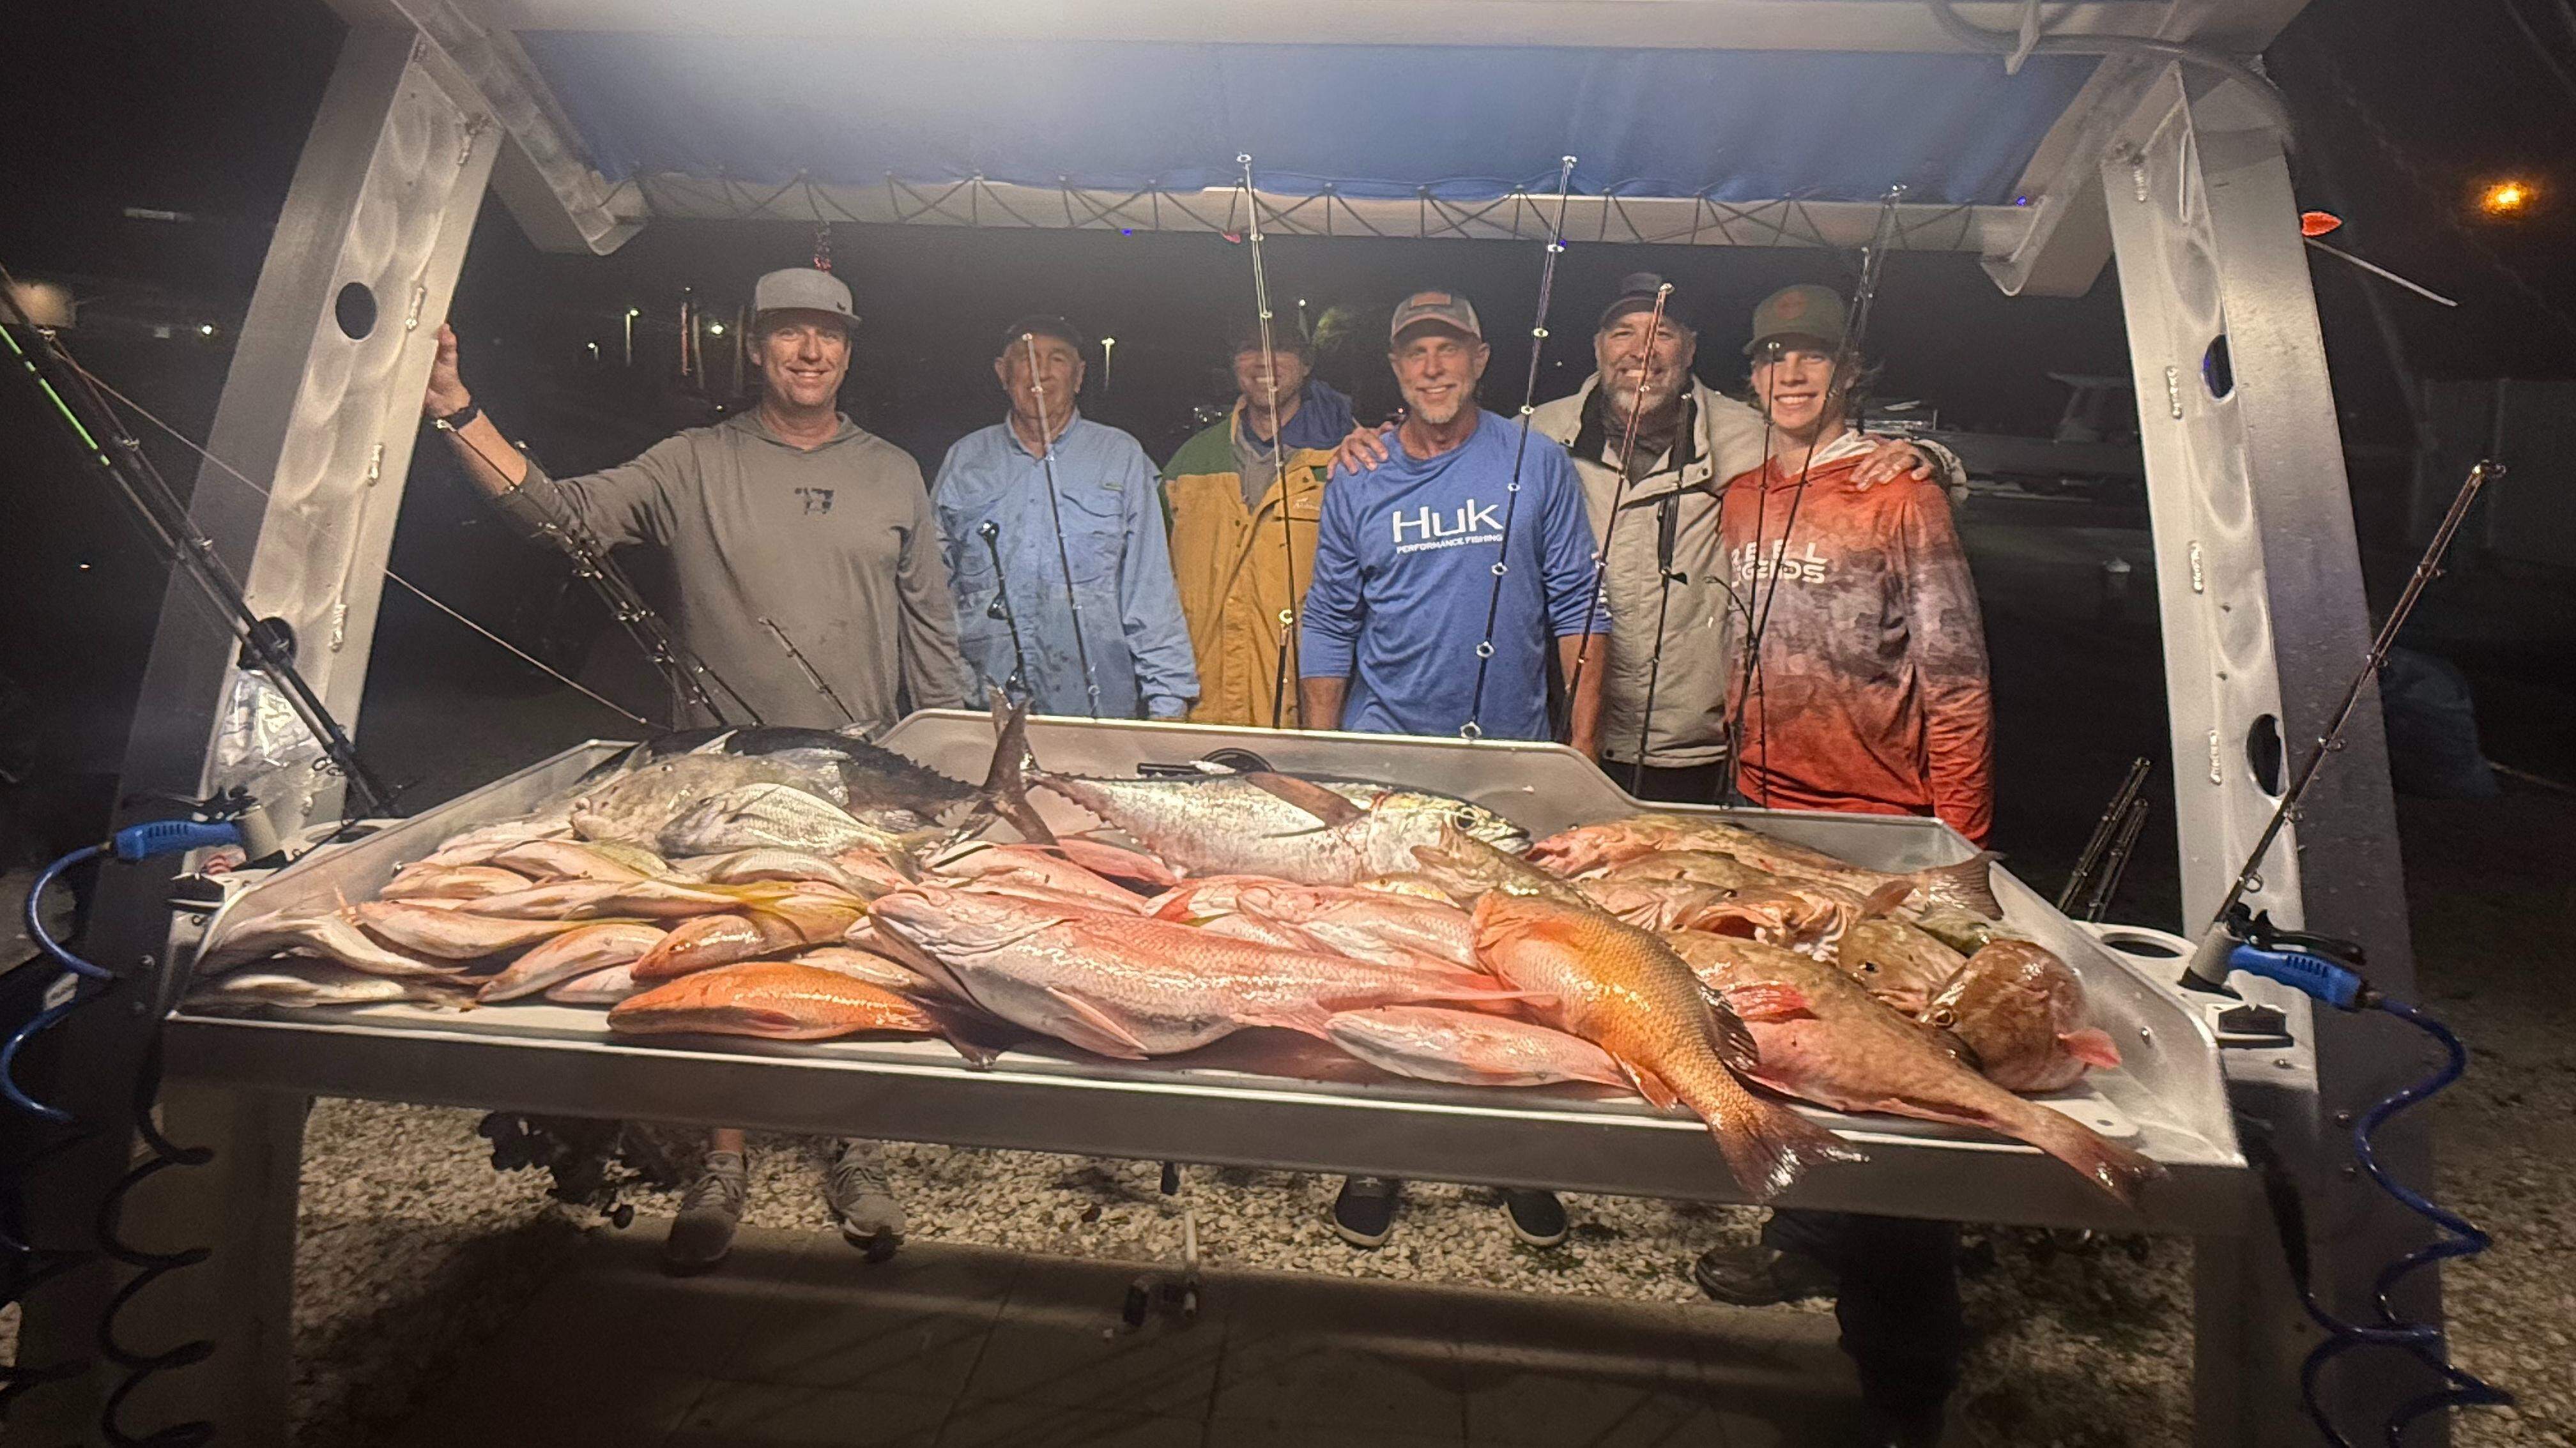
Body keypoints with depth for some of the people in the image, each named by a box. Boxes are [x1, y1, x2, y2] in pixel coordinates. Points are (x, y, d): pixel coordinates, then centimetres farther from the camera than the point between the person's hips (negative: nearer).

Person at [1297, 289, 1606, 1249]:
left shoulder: (1537, 466, 1)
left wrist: (1582, 746, -3)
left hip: (1509, 757, 0)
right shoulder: (1357, 482, 5)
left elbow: (1575, 608, 2)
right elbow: (1329, 627, 8)